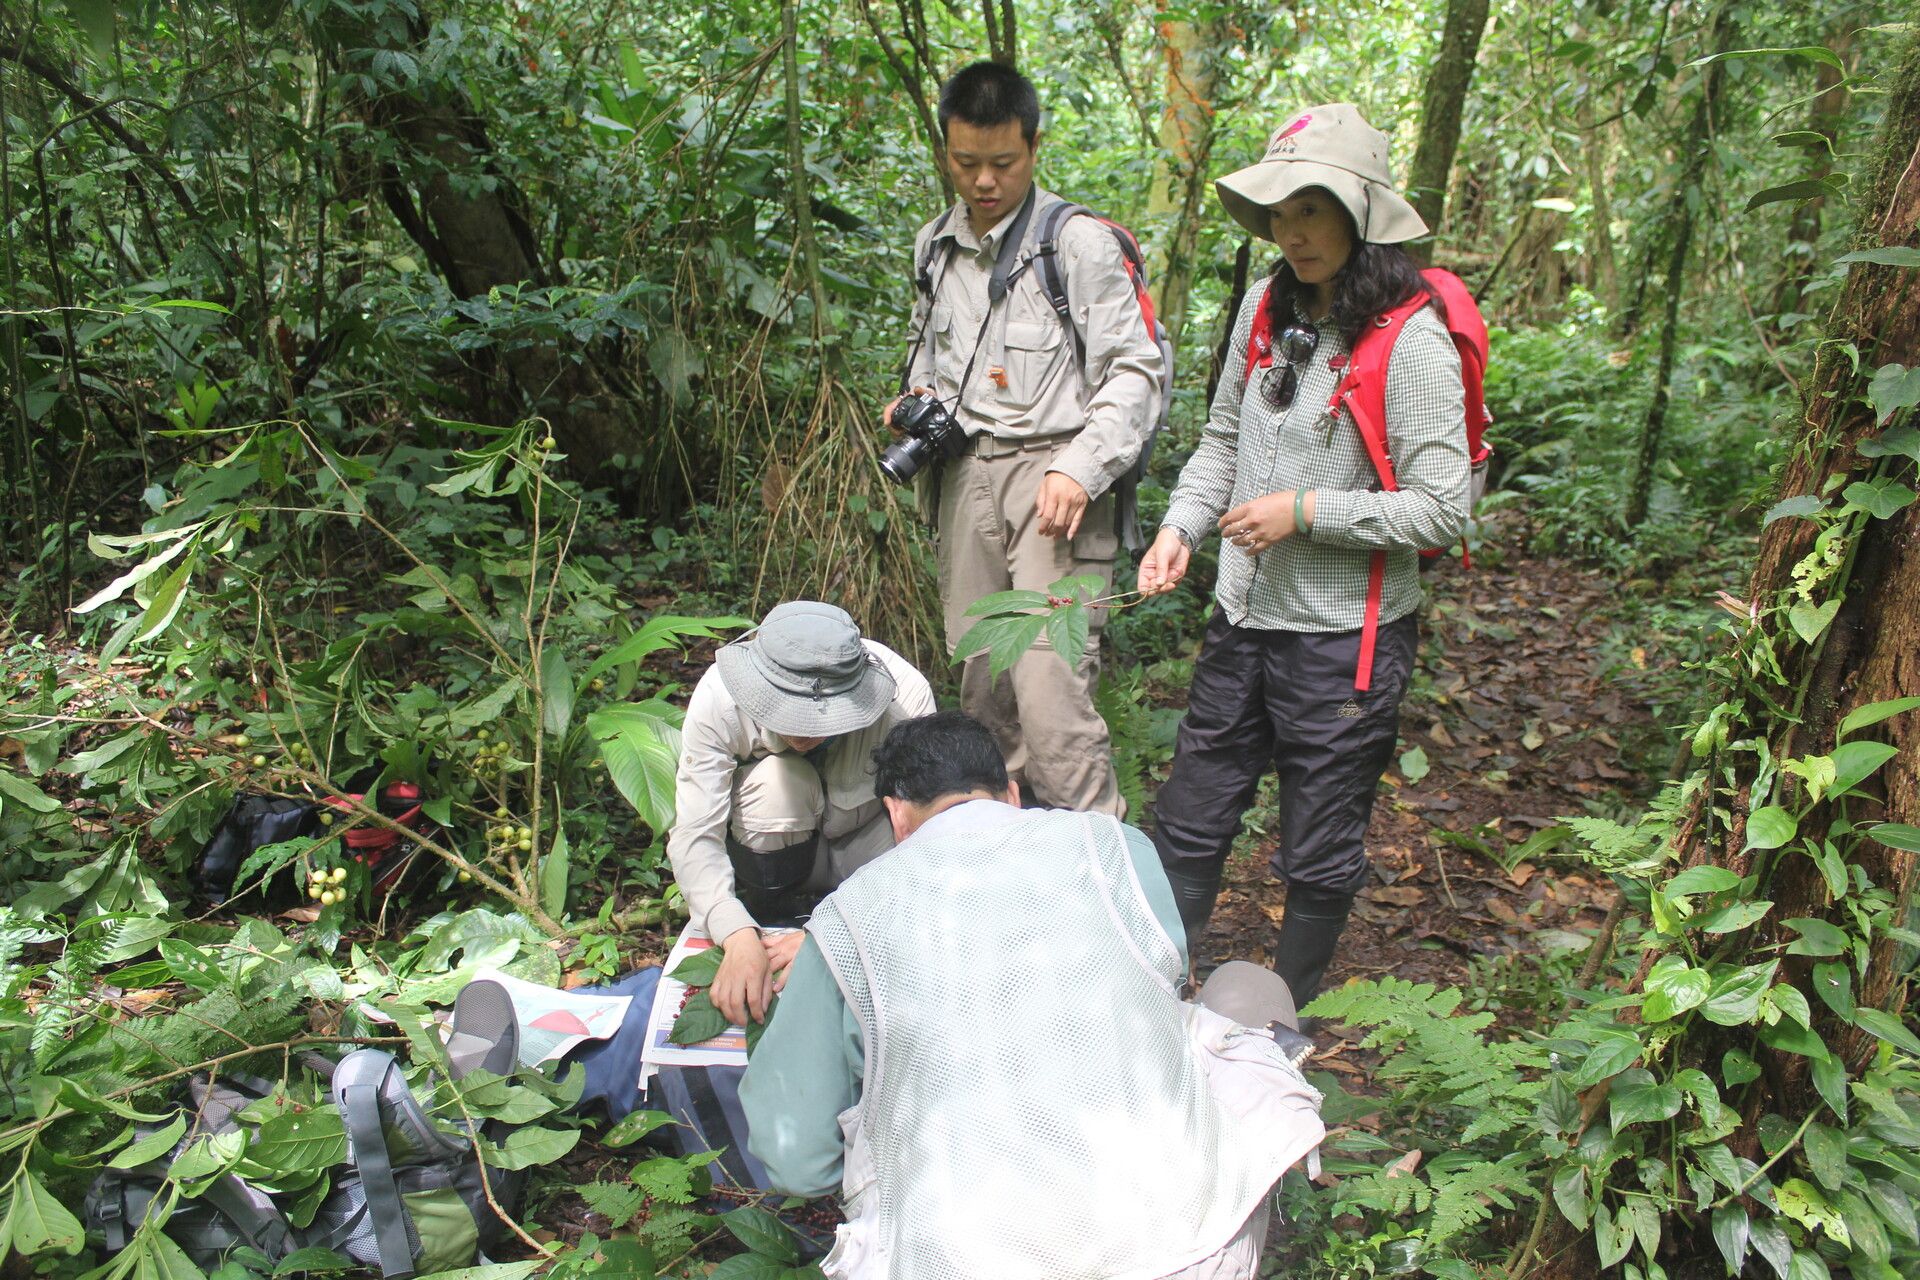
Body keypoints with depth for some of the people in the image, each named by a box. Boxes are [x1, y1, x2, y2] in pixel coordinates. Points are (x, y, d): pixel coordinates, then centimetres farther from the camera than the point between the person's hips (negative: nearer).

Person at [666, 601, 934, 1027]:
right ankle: (768, 922, -8)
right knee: (776, 782, -33)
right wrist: (738, 937, -45)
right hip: (778, 850, 0)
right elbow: (694, 836, -29)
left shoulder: (905, 695, -32)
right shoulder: (719, 696, -29)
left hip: (870, 841, 1)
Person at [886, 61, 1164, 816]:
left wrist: (1080, 471, -18)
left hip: (1052, 475, -6)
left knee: (1051, 690, -15)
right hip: (965, 471, 7)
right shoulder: (935, 246, 13)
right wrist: (916, 402, 7)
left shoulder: (1078, 243, -7)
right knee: (980, 680, 12)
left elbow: (1134, 370, -7)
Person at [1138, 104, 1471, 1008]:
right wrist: (1180, 526, -1)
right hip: (1243, 620, 6)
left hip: (1344, 639, -6)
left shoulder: (1411, 338, -16)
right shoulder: (1267, 305, 4)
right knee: (1186, 824, 14)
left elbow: (1443, 509, -16)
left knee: (1319, 855, 11)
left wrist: (1305, 511, -19)